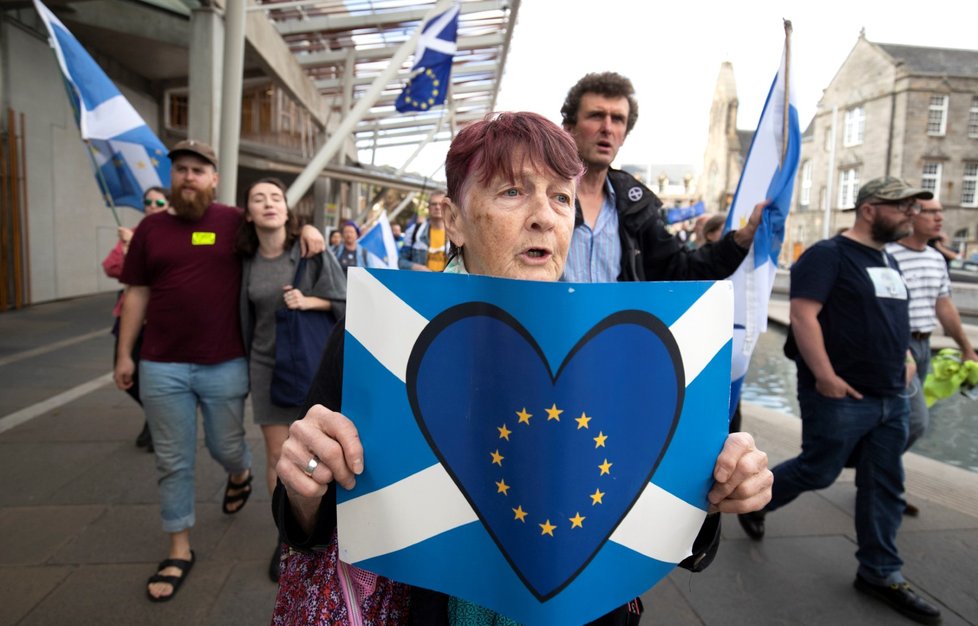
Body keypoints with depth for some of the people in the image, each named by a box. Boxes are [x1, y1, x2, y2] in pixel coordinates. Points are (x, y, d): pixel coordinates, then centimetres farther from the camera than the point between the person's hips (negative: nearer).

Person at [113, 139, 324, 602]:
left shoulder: (236, 222, -2)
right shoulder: (151, 228, 4)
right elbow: (136, 294, 8)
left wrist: (308, 229, -13)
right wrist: (124, 354, 7)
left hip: (225, 365, -1)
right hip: (162, 367, 2)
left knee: (226, 447, 14)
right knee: (173, 462, 10)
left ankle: (240, 474, 51)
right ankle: (179, 551, 26)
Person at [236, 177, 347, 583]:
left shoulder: (312, 251, -7)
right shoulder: (247, 261, 1)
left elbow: (344, 302, -5)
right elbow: (247, 317, 12)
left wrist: (308, 301, -20)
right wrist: (246, 365, 11)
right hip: (267, 366, 2)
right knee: (277, 455, 5)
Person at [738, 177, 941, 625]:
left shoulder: (889, 261, 16)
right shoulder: (829, 254, -12)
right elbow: (803, 315, -21)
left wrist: (905, 357, 14)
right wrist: (825, 375, -24)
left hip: (891, 397, 8)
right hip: (840, 396, -8)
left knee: (884, 488, 11)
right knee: (817, 472, 4)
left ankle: (880, 573, 23)